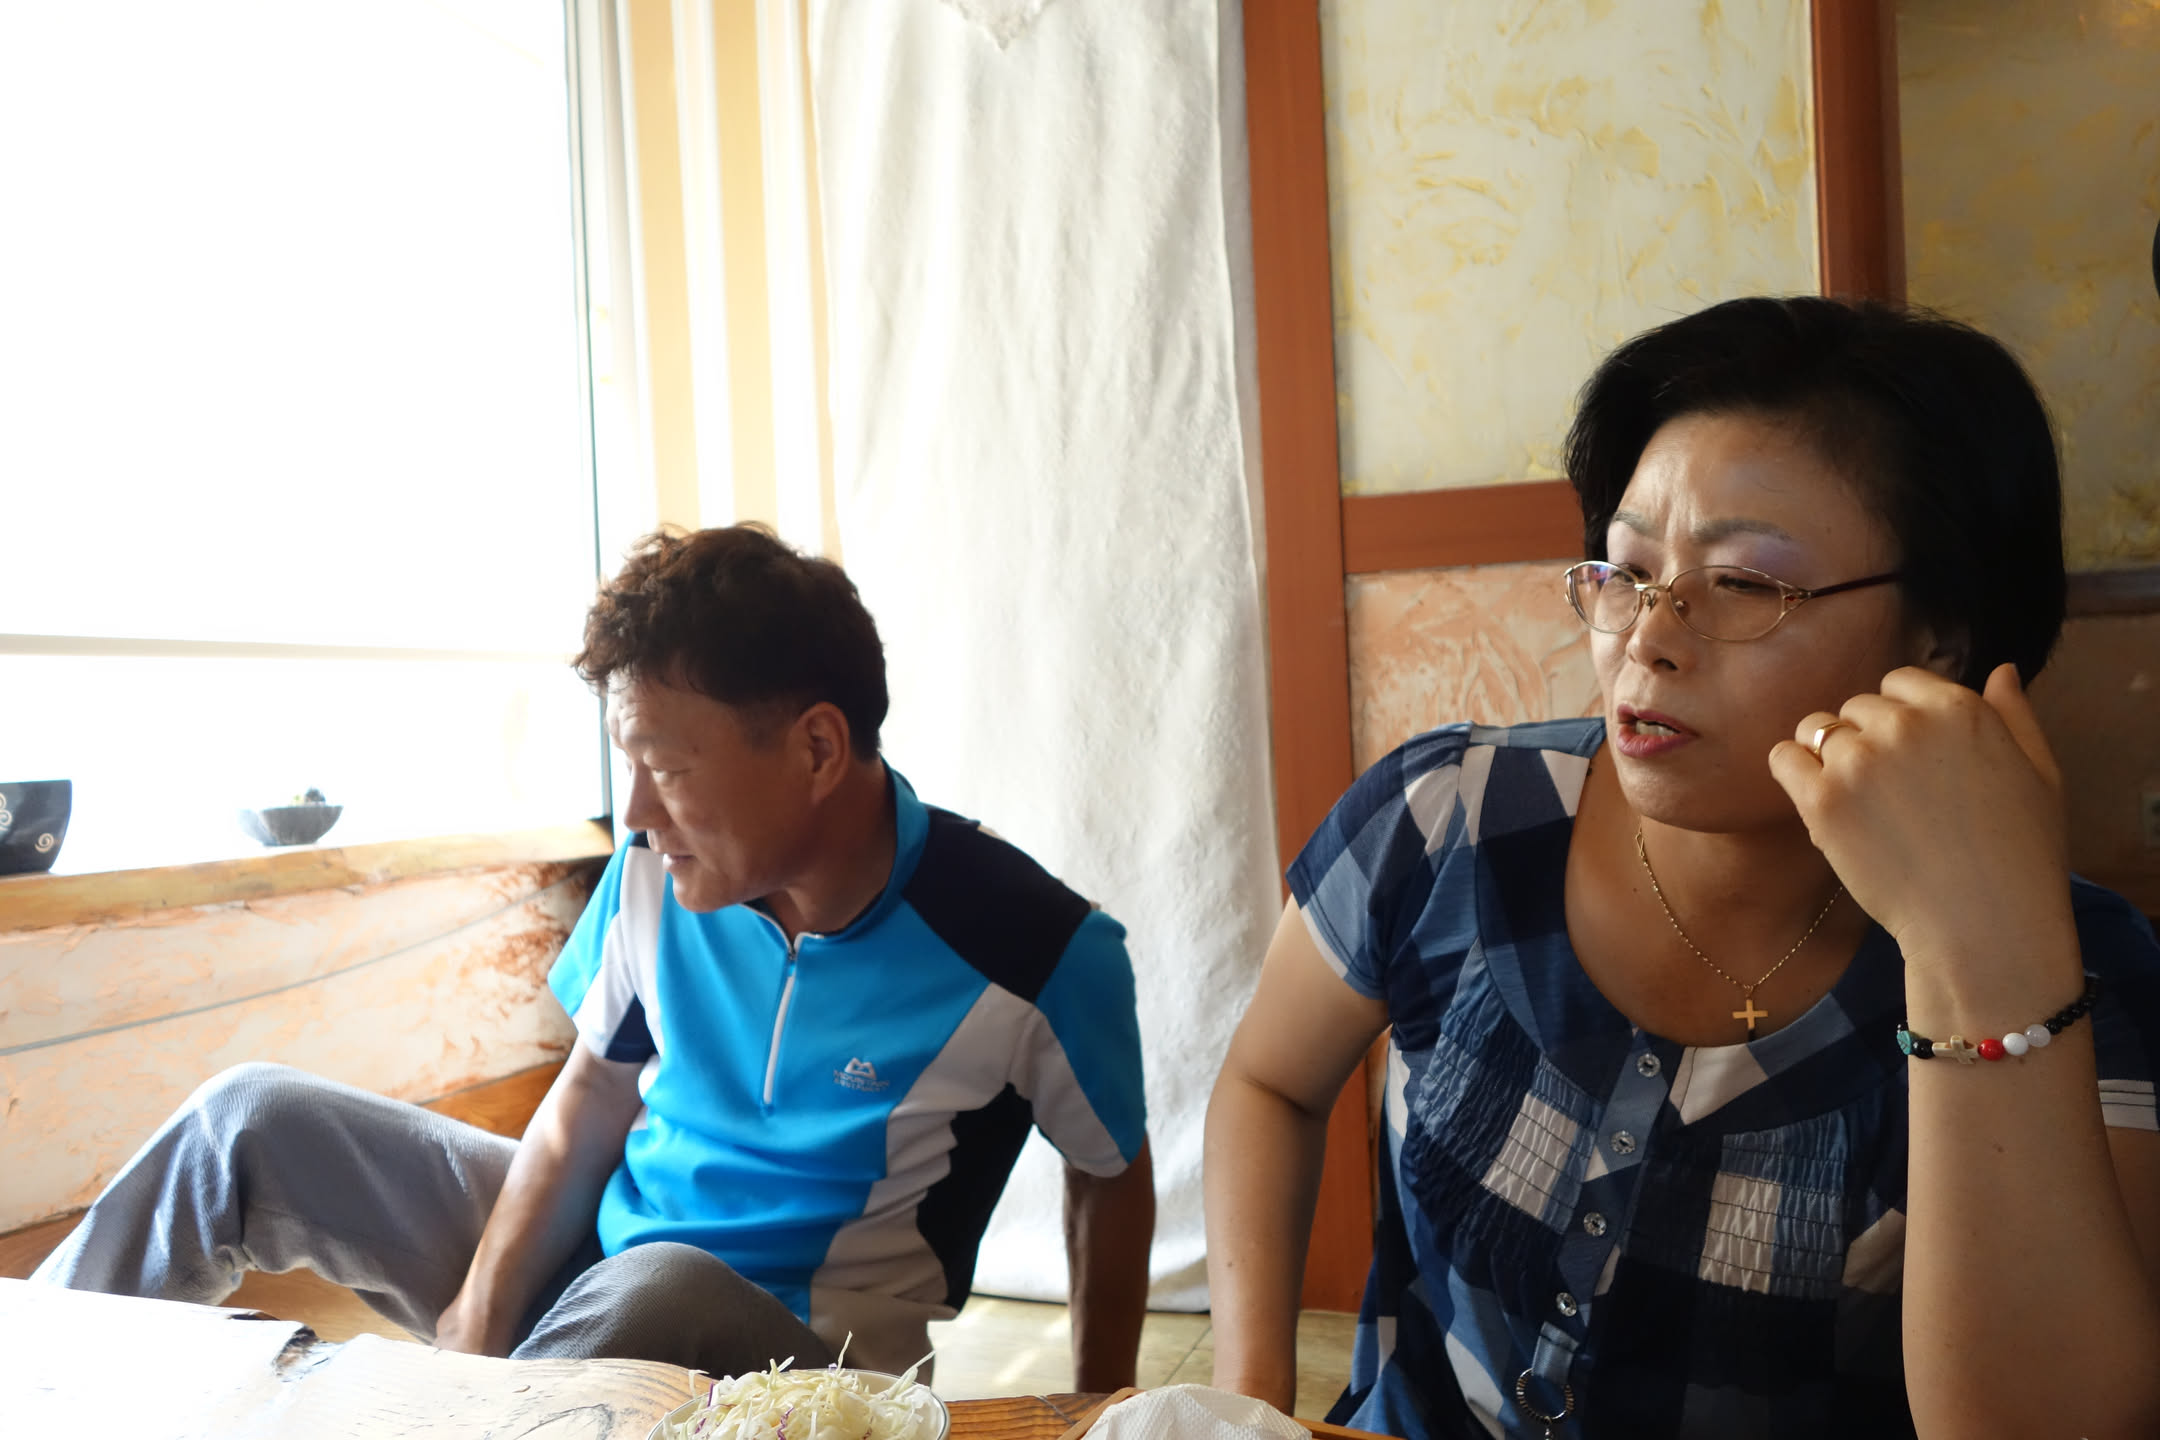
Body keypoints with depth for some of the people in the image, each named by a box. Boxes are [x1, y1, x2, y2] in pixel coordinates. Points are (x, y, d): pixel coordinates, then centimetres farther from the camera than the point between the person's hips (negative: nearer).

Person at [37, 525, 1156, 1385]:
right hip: (591, 1261, 5)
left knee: (657, 1291, -41)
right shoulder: (656, 879, -11)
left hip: (794, 1356, -4)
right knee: (249, 1119, 2)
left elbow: (1113, 1173, -7)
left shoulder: (1037, 954, -24)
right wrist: (477, 1320, -3)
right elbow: (592, 1092, 3)